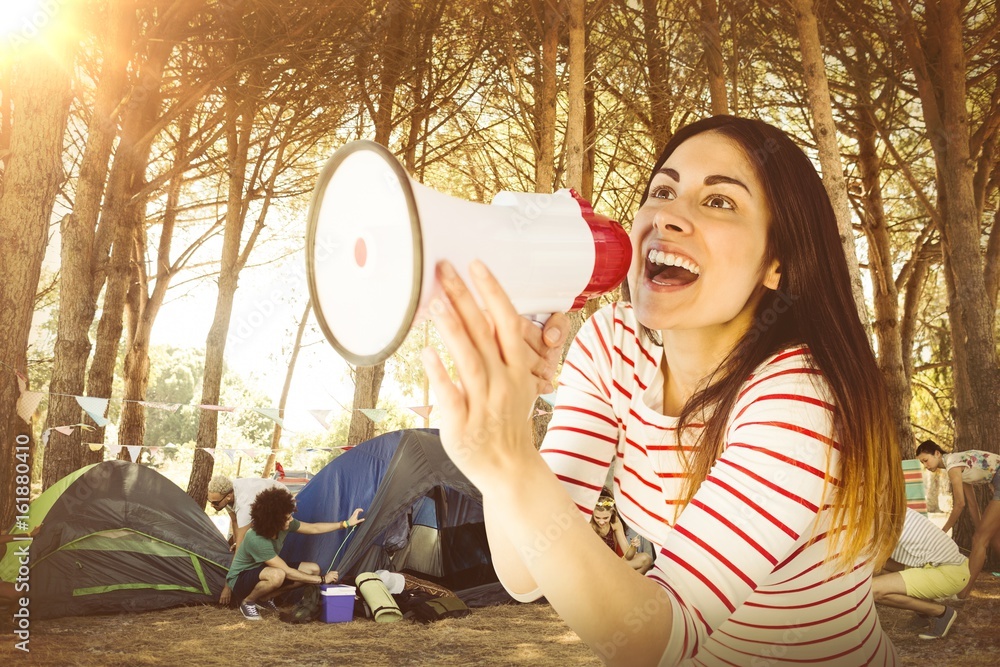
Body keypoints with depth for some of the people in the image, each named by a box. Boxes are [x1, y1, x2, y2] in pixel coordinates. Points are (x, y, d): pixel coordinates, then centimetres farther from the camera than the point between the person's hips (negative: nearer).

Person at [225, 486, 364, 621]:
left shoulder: (284, 526, -14)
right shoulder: (256, 540, -35)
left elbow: (314, 528, 3)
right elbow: (288, 572, -31)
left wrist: (346, 524, 3)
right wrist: (322, 579, -26)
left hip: (262, 570, 8)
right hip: (240, 579, -8)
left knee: (313, 569, -4)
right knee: (277, 575, -41)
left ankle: (264, 597, 4)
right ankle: (247, 601, -11)